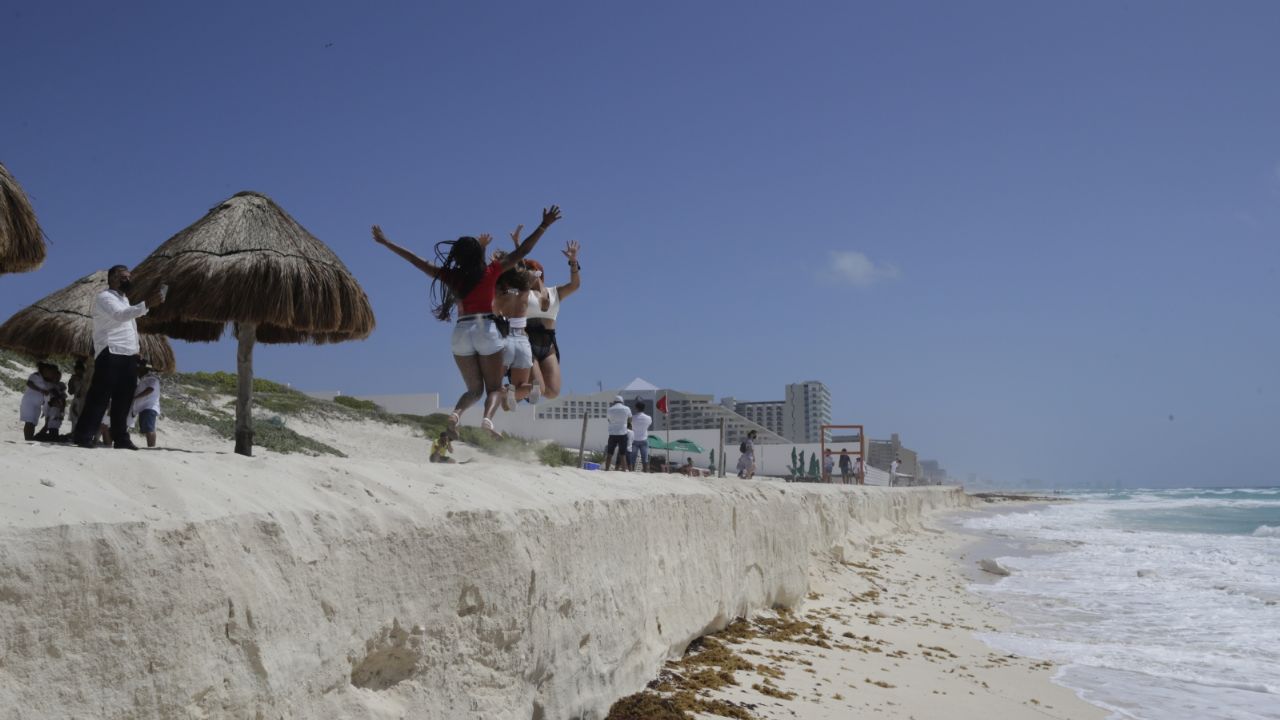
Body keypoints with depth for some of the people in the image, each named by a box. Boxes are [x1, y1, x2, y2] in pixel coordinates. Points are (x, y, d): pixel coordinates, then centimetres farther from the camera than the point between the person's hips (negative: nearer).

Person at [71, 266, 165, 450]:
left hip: (128, 355, 9)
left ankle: (121, 438, 12)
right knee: (100, 397, -9)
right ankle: (83, 437, -6)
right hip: (111, 354, -8)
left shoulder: (124, 299, 23)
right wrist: (147, 304, -36)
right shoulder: (104, 297, -6)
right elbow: (119, 316, -25)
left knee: (123, 399, 8)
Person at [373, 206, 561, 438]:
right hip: (487, 329, -3)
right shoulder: (490, 271, 0)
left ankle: (457, 412, -14)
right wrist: (544, 226, 7)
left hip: (461, 332, 3)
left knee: (474, 388, 16)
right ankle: (488, 418, -26)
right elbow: (521, 252, 3)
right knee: (494, 388, 5)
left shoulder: (451, 276, 5)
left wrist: (386, 243, 19)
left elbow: (415, 260, 10)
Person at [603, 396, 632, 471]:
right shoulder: (627, 409, -1)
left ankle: (606, 470, 6)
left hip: (612, 434, 1)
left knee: (609, 454, 7)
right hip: (623, 434, -1)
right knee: (622, 454, 2)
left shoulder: (609, 410, 1)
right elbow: (630, 419, 13)